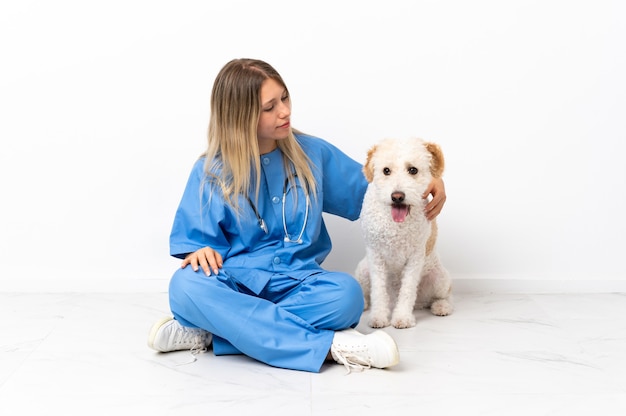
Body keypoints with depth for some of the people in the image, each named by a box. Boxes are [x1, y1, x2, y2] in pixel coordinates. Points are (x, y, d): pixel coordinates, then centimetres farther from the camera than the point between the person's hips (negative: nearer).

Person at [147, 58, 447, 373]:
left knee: (346, 293, -32)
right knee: (186, 286, -35)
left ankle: (208, 332, -26)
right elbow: (194, 237, 4)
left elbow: (366, 190, 16)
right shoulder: (211, 171, 1)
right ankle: (329, 345, -37)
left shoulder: (312, 152, 6)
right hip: (236, 282, -1)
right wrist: (201, 250, -20)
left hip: (295, 282, 1)